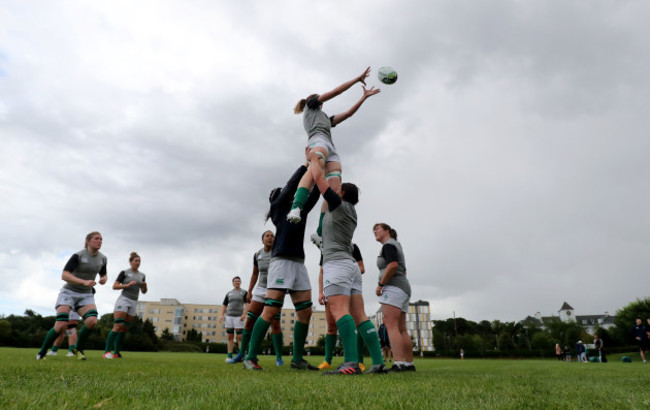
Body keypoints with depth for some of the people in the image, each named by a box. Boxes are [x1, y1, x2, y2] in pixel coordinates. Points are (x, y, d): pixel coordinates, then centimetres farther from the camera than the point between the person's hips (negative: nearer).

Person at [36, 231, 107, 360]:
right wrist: (84, 282, -33)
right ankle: (41, 353, 8)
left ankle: (78, 348, 2)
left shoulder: (102, 259, 4)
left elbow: (103, 275, 20)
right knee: (61, 325, -18)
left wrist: (104, 279, -5)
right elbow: (64, 275, -20)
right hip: (69, 292, -4)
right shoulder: (78, 255, -13)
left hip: (86, 295, 4)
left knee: (92, 321, -22)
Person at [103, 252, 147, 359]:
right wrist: (128, 285, -16)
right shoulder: (124, 273, 1)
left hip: (133, 303, 5)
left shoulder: (142, 275, 14)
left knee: (124, 329, 3)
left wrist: (145, 286, -4)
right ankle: (106, 352, -16)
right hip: (123, 299, -5)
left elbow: (144, 291, 17)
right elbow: (114, 286, -3)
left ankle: (116, 353, 9)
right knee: (118, 327, -17)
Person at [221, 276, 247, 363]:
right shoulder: (229, 294, 16)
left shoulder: (244, 292, 5)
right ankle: (229, 356, 4)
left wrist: (244, 314, -19)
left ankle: (241, 355, -3)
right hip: (229, 316, 4)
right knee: (230, 337, 3)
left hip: (238, 317, -3)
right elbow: (224, 306, 16)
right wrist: (222, 316, 1)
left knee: (239, 337, -8)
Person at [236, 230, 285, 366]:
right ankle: (241, 354, 12)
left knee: (275, 323, -13)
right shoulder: (257, 255, 8)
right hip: (260, 290, 4)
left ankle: (279, 357, -2)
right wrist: (249, 291, 12)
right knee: (249, 321, -1)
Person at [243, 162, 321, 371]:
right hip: (281, 260, -7)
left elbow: (313, 195, 17)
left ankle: (297, 359, 9)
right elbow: (292, 184, -2)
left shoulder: (301, 210, 23)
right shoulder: (278, 206, 7)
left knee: (305, 312, 1)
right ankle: (250, 357, -4)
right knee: (270, 311, -12)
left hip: (299, 263, 7)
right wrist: (307, 164, 3)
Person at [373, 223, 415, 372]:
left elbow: (393, 265, -20)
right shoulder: (396, 244, 26)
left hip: (393, 287, -10)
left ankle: (398, 364, -26)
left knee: (391, 325, -17)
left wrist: (380, 284, -14)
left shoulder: (388, 244, -3)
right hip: (403, 287, 10)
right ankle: (409, 364, 8)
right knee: (401, 329, 8)